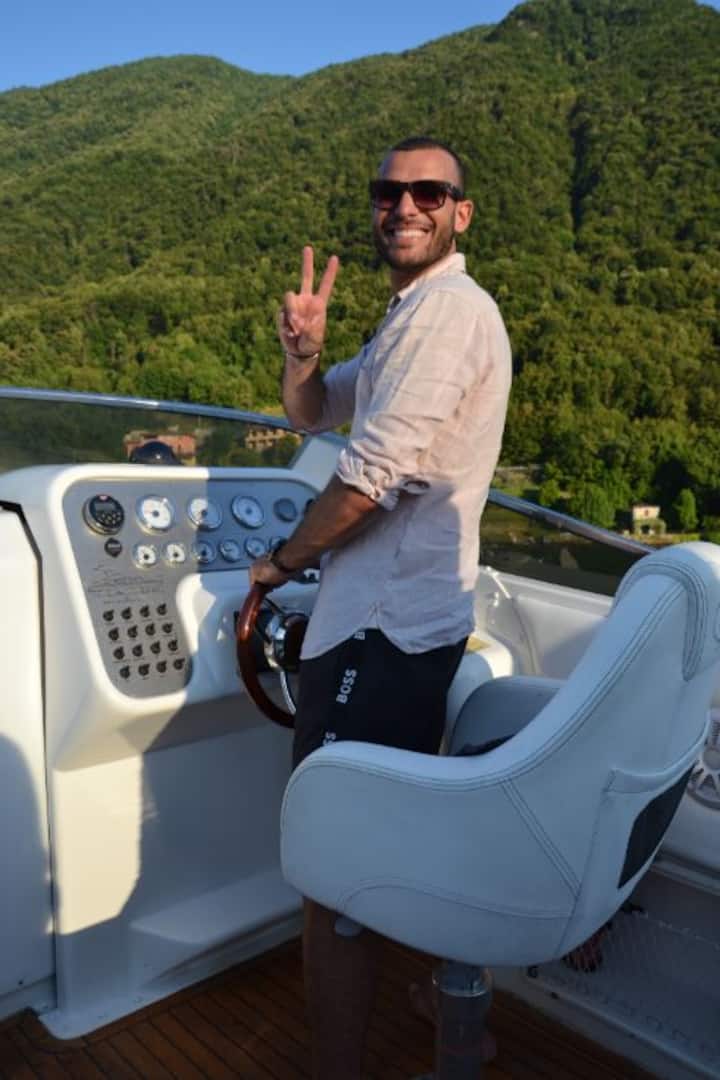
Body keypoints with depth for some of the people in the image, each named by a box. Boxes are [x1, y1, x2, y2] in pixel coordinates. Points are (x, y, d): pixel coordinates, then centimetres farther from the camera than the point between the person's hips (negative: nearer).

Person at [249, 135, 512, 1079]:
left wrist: (282, 561, -4)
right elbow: (311, 412, 23)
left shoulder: (449, 309, -13)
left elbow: (372, 473, -20)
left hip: (386, 628, -11)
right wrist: (303, 349, 1)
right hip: (407, 614, 11)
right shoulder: (413, 315, 21)